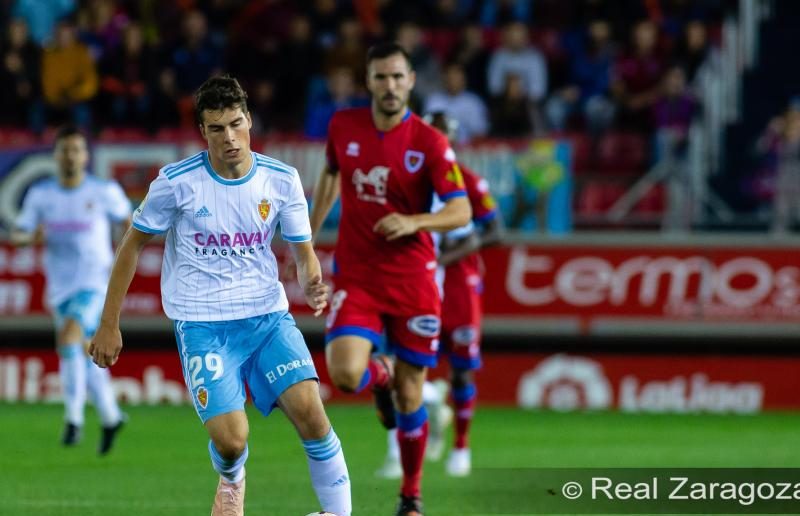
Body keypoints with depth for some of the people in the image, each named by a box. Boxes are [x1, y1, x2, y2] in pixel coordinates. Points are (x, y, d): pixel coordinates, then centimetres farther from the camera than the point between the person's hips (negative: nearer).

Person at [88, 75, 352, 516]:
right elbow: (133, 245, 3)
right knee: (230, 440, -16)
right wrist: (109, 325, 4)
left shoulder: (282, 179, -1)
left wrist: (311, 285, -15)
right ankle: (232, 480, 22)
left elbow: (303, 252, 9)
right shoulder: (177, 182, -8)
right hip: (202, 324, -2)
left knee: (309, 409, -21)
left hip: (267, 314, 2)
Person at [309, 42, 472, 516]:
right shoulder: (343, 126, 0)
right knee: (346, 375, -20)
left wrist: (414, 222, -29)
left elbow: (461, 211, -12)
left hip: (412, 278, -2)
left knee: (409, 393, 3)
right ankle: (381, 375, 20)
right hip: (356, 276, 2)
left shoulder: (431, 143, -9)